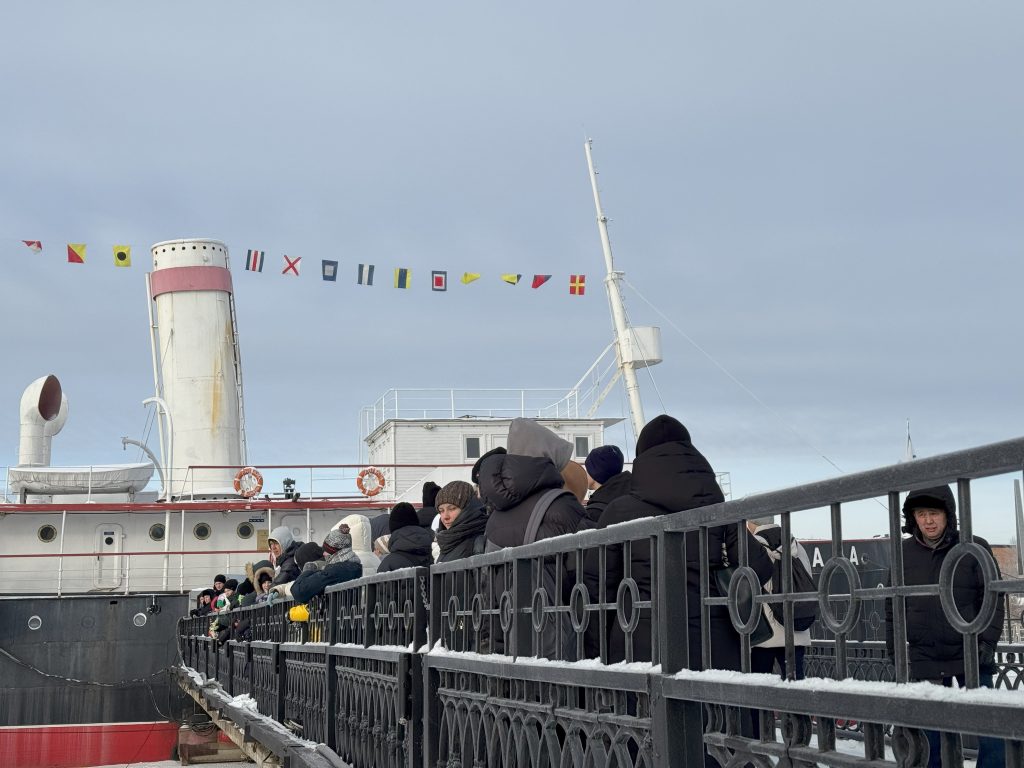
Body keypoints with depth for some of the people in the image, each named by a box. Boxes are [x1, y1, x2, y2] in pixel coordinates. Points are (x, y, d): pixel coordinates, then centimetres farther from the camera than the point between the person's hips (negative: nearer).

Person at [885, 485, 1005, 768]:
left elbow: (993, 599, -2)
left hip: (970, 657, -2)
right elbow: (893, 604, 11)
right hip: (924, 660, 2)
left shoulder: (974, 548, -3)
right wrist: (894, 646, 7)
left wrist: (986, 642, -10)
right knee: (934, 737, 7)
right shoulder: (904, 553, 4)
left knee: (989, 732, -5)